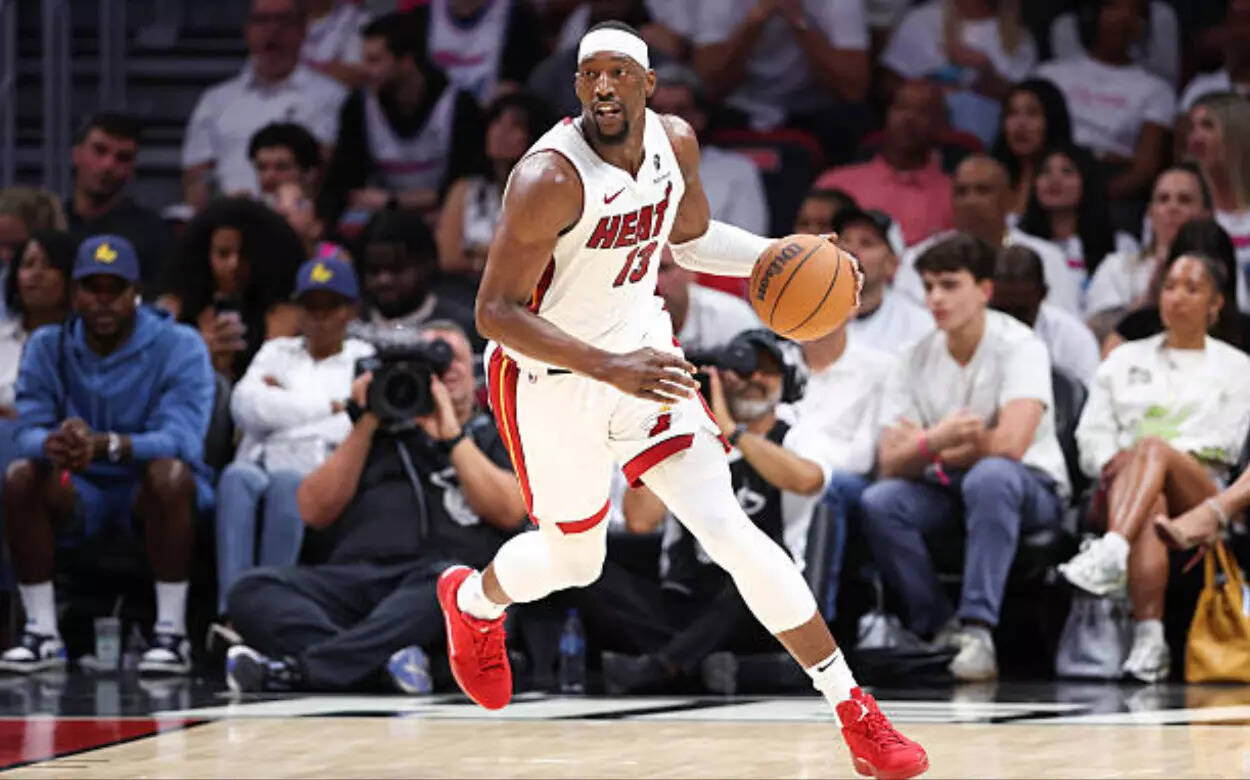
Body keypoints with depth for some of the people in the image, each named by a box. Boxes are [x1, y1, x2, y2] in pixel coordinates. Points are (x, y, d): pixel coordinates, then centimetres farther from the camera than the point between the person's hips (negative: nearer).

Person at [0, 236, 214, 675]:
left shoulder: (178, 347, -10)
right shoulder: (47, 347, 2)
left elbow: (180, 440, -24)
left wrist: (105, 445, -43)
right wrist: (53, 445, -38)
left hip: (156, 497, -3)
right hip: (82, 497, 3)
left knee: (169, 470, -36)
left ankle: (171, 634, -31)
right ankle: (42, 633, -20)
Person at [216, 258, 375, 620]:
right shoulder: (277, 353, 28)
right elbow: (246, 407, 6)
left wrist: (284, 404, 8)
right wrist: (329, 407, 5)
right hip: (263, 463, 2)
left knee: (286, 481, -37)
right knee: (237, 477, -35)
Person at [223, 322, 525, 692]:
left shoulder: (497, 438, 24)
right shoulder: (384, 437, 29)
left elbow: (509, 512, 4)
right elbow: (314, 511, 17)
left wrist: (451, 436, 1)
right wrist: (365, 425, 12)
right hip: (354, 575, 3)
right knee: (252, 590, -26)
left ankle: (298, 670, -50)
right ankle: (384, 660, -48)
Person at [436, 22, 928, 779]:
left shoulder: (675, 142, -7)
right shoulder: (551, 177, -28)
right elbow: (495, 312, -28)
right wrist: (610, 368, -38)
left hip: (644, 355, 4)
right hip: (553, 383, -4)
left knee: (731, 532, -7)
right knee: (574, 561, 15)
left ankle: (856, 713, -3)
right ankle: (473, 600, 53)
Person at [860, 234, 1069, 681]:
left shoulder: (1019, 347, -12)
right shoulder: (915, 361, 1)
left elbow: (1010, 445, -24)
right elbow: (891, 463, -6)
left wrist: (926, 448, -11)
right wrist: (936, 442, -30)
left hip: (1033, 490, -4)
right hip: (947, 493, 4)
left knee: (989, 477, -39)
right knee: (878, 502, -25)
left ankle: (978, 631, -40)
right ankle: (941, 628, -18)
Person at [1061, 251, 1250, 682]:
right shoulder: (1125, 359, 27)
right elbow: (1092, 433, 17)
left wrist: (1143, 455, -10)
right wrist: (1114, 462, -8)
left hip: (1198, 495, -1)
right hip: (1123, 491, 1)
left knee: (1153, 447, -37)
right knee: (1150, 504, -39)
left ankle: (1111, 552, -63)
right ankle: (1148, 639, -58)